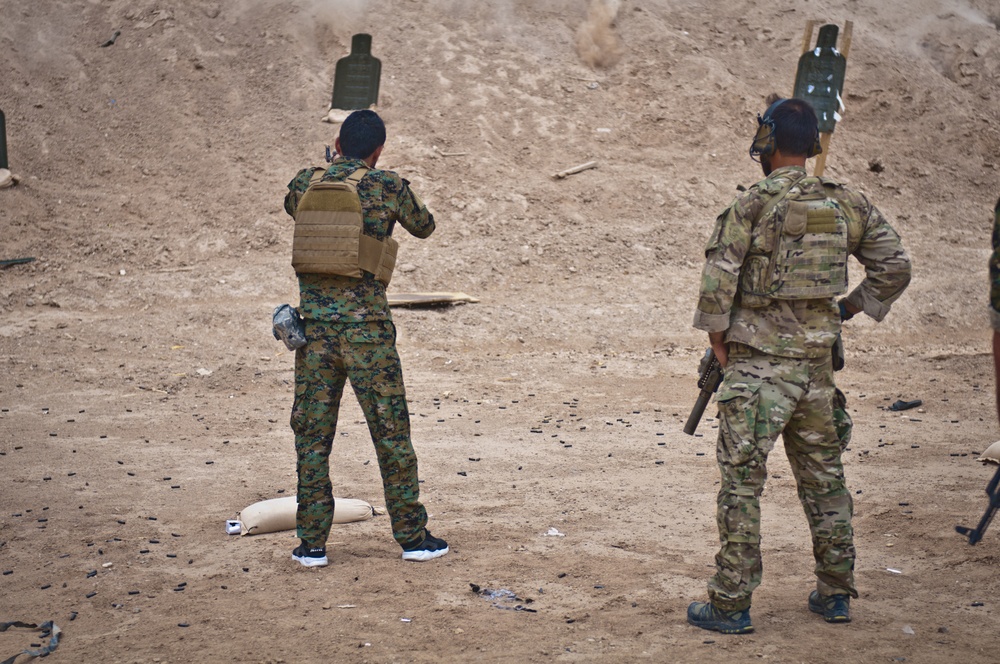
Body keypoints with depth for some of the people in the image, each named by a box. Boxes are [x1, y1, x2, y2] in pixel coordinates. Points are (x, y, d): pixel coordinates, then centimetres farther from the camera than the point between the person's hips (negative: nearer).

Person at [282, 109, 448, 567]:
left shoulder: (304, 185, 5)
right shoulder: (388, 187, -4)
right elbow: (424, 227, 15)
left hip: (314, 323, 3)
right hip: (365, 324, -3)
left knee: (312, 434, 10)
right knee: (391, 432, 8)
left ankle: (312, 542, 13)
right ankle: (412, 536, 16)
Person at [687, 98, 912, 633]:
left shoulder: (751, 205, -10)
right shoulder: (847, 204, 6)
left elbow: (717, 281, -13)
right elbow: (895, 268, 9)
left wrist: (719, 342, 0)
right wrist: (846, 310, 15)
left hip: (757, 365, -5)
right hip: (816, 364, 5)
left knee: (742, 483, 0)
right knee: (823, 479, 17)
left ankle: (731, 605, 3)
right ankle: (835, 593, 25)